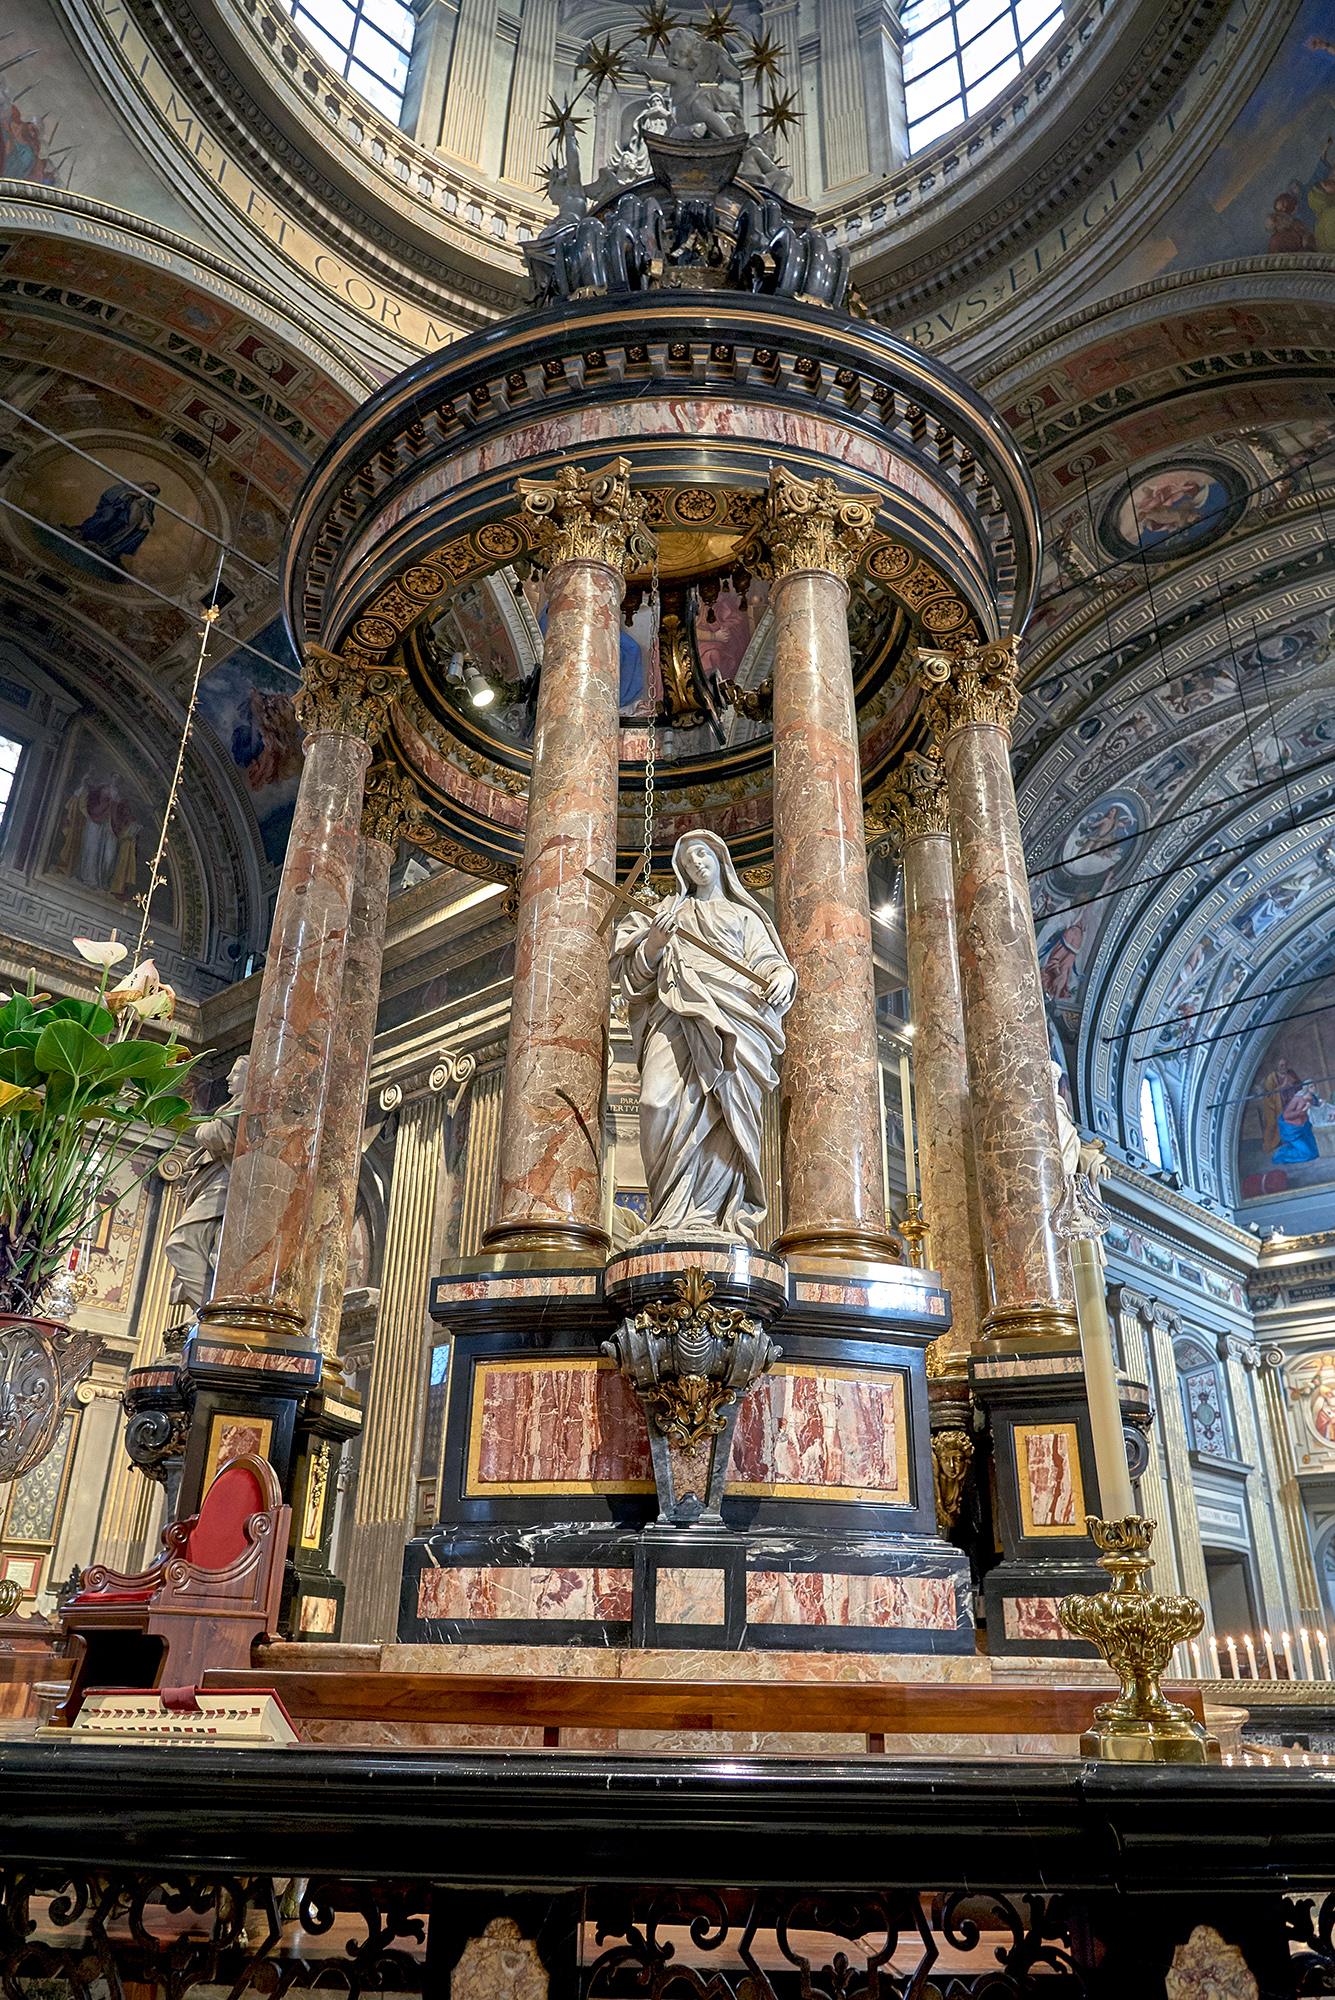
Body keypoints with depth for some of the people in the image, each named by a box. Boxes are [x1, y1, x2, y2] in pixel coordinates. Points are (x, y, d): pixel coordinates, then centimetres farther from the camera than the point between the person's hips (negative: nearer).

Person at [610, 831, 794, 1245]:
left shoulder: (744, 916, 30)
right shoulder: (667, 913, 33)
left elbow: (767, 961, 15)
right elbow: (635, 973, 21)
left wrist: (782, 976, -8)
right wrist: (654, 944, 0)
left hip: (729, 1014, 0)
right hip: (675, 1015, 1)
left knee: (724, 1109, -21)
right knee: (663, 1104, -24)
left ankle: (711, 1218, -29)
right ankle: (675, 1221, -26)